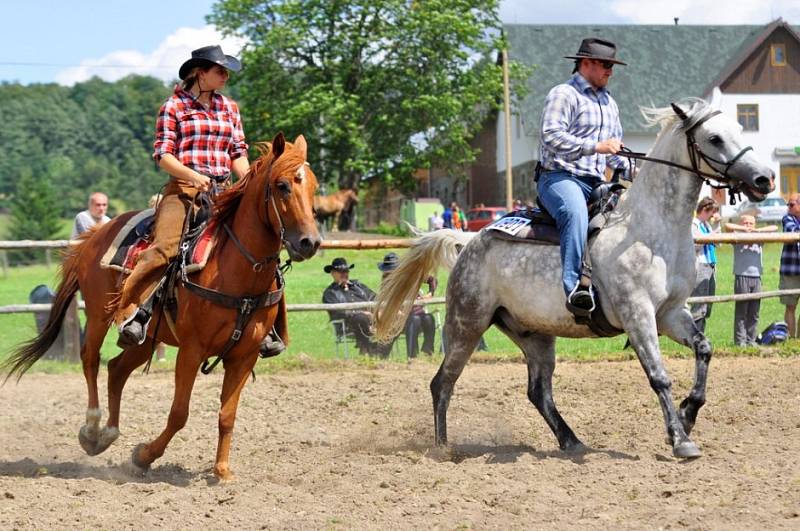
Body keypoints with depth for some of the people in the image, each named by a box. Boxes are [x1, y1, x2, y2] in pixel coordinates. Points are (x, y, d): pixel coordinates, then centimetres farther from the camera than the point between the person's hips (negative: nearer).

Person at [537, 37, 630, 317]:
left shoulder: (609, 102, 25)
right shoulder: (563, 94, -3)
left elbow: (614, 148, 34)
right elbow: (552, 136, -19)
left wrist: (627, 169, 13)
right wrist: (595, 147, -25)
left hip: (595, 183, 8)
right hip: (559, 178, -8)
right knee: (576, 213, -38)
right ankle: (574, 286, -49)